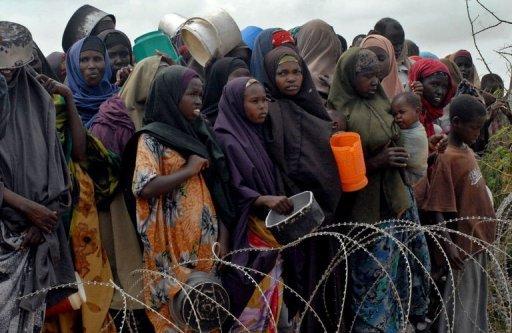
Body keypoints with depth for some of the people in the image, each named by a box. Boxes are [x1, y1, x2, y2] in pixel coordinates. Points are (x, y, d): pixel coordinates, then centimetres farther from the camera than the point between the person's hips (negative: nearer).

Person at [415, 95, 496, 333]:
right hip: (465, 244, -9)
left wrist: (486, 231, 17)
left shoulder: (467, 150, 5)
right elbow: (436, 209, -22)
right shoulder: (446, 159, -21)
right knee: (462, 302, 5)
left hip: (479, 238, 9)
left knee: (477, 296, 21)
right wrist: (448, 245, -28)